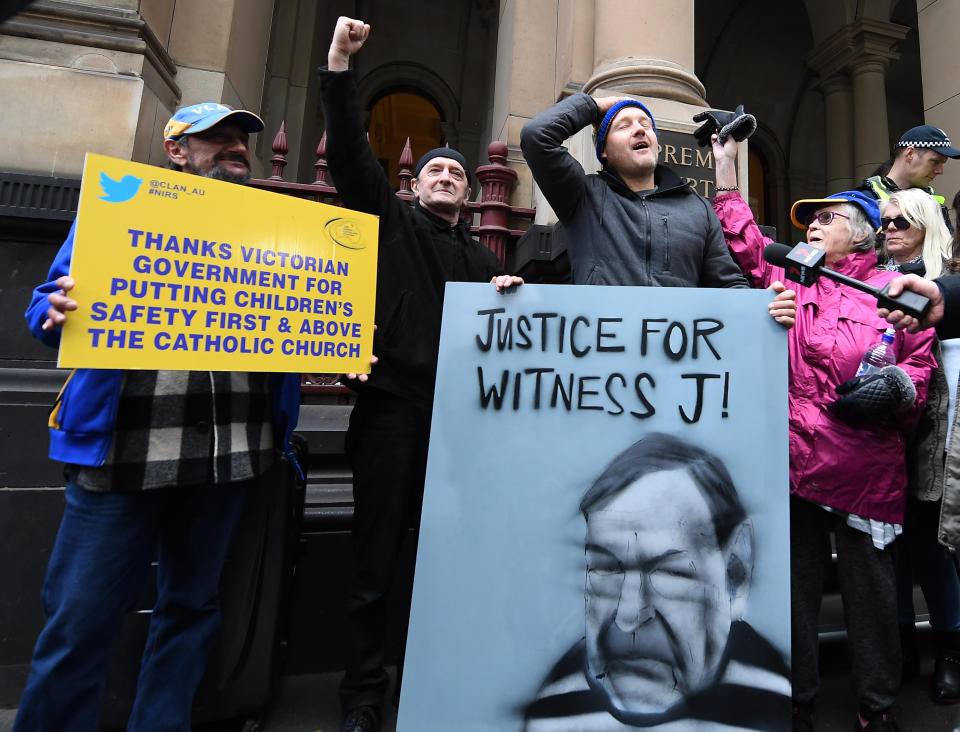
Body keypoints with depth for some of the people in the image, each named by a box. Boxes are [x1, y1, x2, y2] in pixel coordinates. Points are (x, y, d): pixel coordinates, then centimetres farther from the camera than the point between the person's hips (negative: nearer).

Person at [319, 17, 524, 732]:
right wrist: (339, 64, -3)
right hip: (391, 406, -2)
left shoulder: (482, 256, 21)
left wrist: (506, 296, 1)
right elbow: (350, 151, 2)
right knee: (377, 555, 2)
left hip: (455, 414, 3)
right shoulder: (392, 220, 13)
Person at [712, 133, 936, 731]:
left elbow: (922, 358, 8)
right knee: (795, 581, 11)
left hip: (865, 463, -2)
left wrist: (894, 388, -14)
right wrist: (725, 167, 10)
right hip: (794, 453, 2)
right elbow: (748, 246, 10)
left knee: (870, 584, 8)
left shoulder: (893, 289, 7)